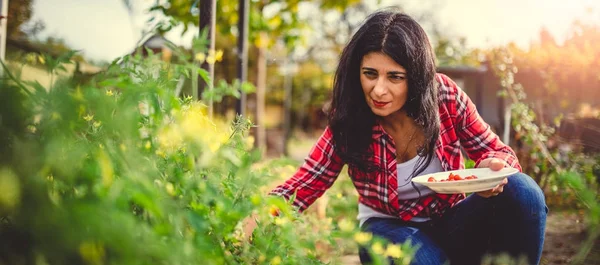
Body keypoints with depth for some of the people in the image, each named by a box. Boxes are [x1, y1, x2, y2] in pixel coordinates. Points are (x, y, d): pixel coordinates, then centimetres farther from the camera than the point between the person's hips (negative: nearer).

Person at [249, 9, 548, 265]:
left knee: (522, 190, -26)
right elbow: (304, 184, -18)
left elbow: (496, 150, -6)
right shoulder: (348, 121, -17)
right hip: (390, 227, -2)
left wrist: (493, 168, -31)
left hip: (451, 222, 3)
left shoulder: (445, 96, -15)